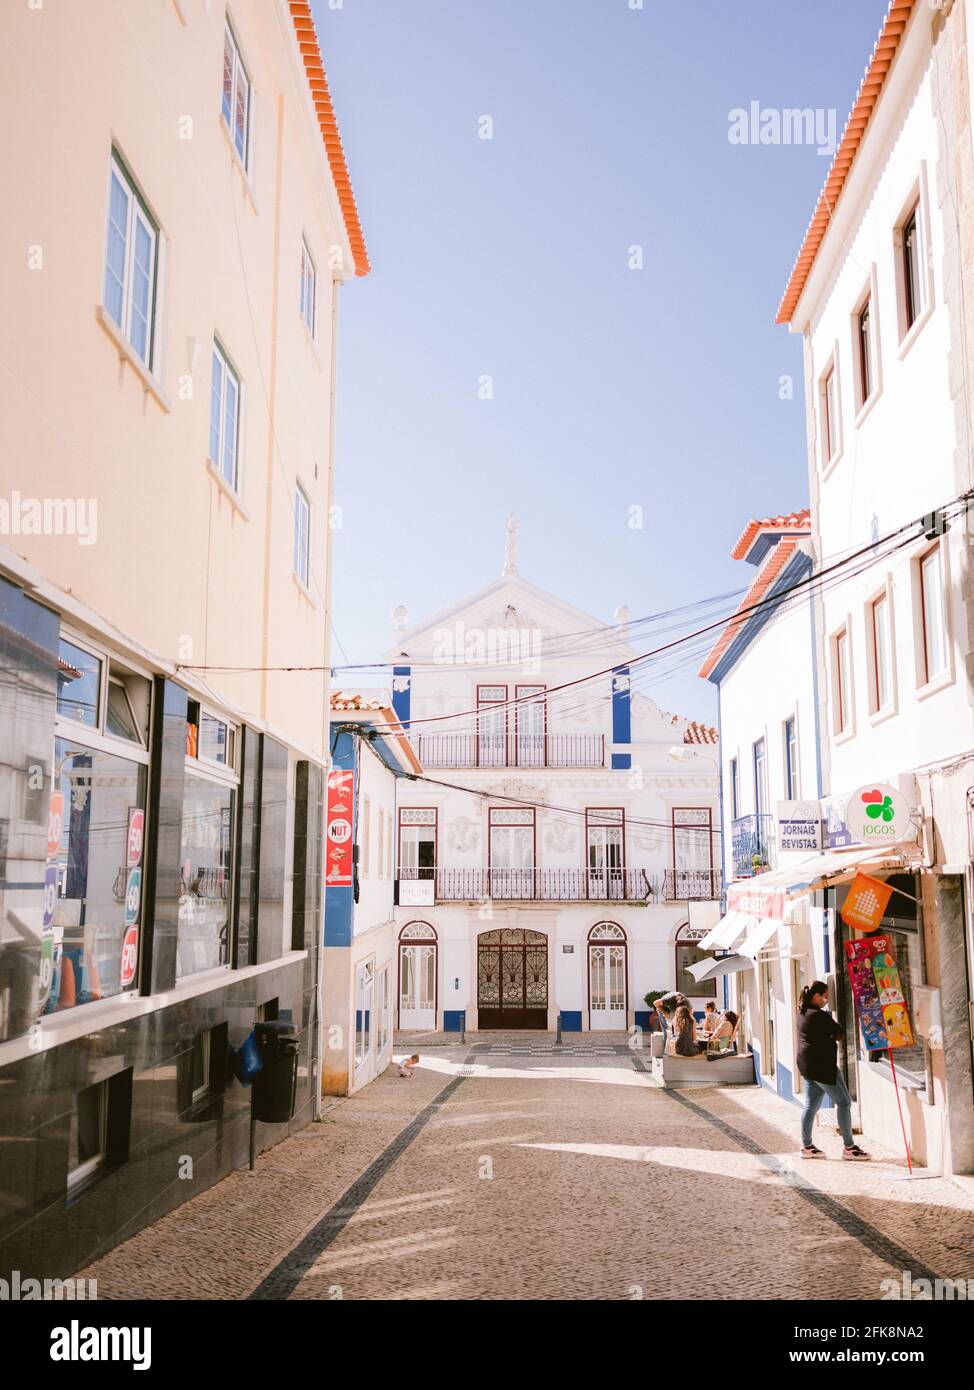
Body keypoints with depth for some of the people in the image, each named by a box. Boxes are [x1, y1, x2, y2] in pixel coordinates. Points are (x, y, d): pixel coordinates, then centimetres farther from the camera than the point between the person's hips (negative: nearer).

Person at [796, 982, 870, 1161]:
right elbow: (840, 1034, -14)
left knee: (811, 1104, 13)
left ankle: (806, 1146, 17)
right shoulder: (820, 1015, -19)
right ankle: (849, 1147, 1)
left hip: (806, 1064, 10)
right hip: (822, 1065, -10)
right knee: (843, 1102, -2)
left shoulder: (803, 1012, 9)